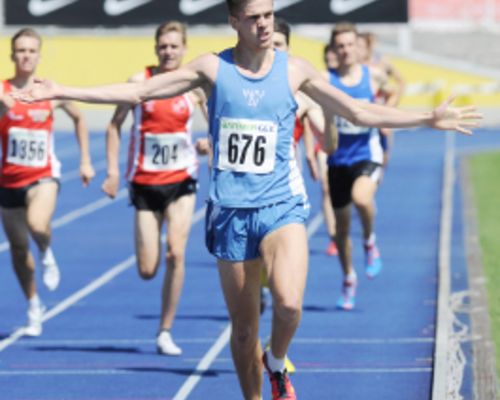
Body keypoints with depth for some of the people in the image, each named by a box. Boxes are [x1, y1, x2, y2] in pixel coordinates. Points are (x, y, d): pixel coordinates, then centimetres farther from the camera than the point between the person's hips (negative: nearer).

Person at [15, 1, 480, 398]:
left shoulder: (294, 70, 1)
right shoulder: (211, 67, 0)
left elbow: (360, 112, 7)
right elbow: (136, 92, 2)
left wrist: (430, 118, 1)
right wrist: (61, 92, -3)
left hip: (281, 205, -1)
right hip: (230, 212, 1)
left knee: (288, 303, -24)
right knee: (243, 325, 6)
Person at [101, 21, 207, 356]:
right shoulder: (140, 82, -4)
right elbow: (116, 124, 3)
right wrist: (113, 170, -3)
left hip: (181, 180, 0)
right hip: (145, 182, 0)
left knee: (176, 252, -17)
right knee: (147, 271, -3)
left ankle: (166, 332, -5)